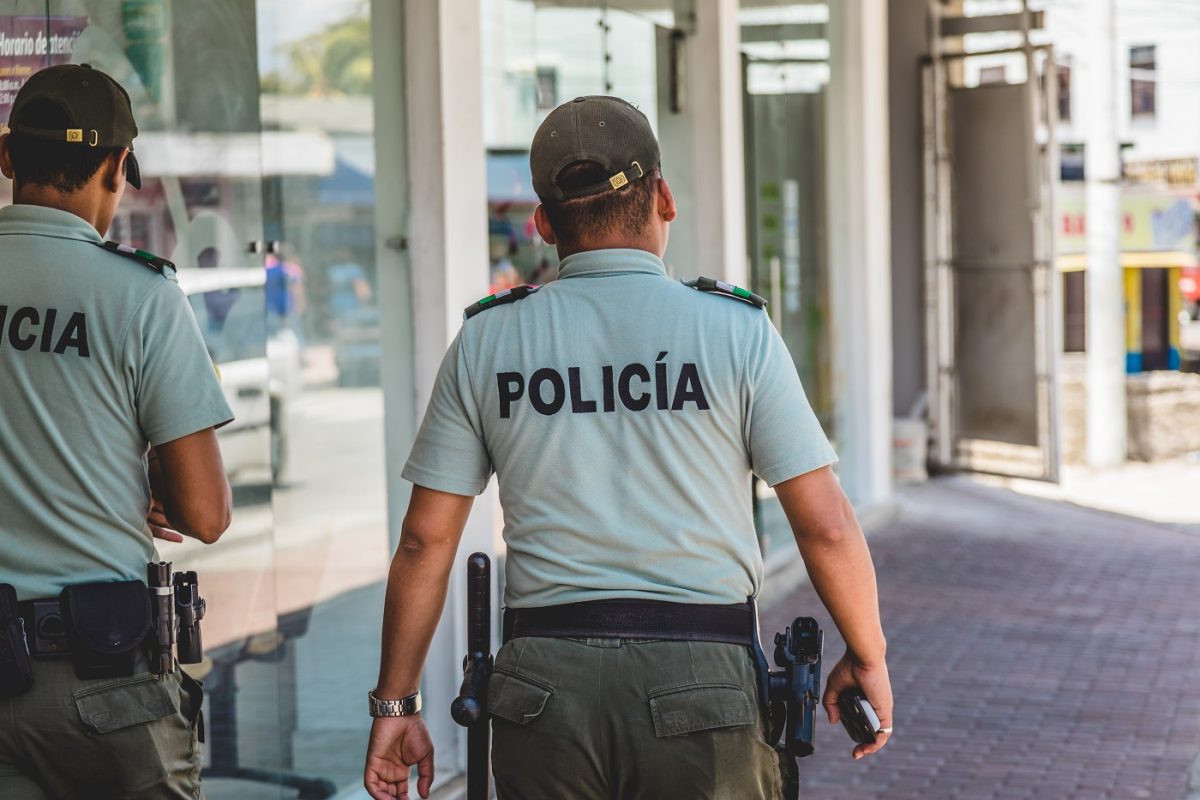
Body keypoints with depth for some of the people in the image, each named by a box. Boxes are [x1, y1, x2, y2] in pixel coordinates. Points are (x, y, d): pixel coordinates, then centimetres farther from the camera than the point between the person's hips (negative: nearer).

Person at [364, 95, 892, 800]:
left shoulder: (486, 341, 4)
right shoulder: (737, 330, -2)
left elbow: (426, 541, 5)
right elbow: (827, 528, -3)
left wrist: (395, 703, 13)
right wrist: (867, 656, 12)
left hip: (544, 685, 2)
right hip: (699, 678, -2)